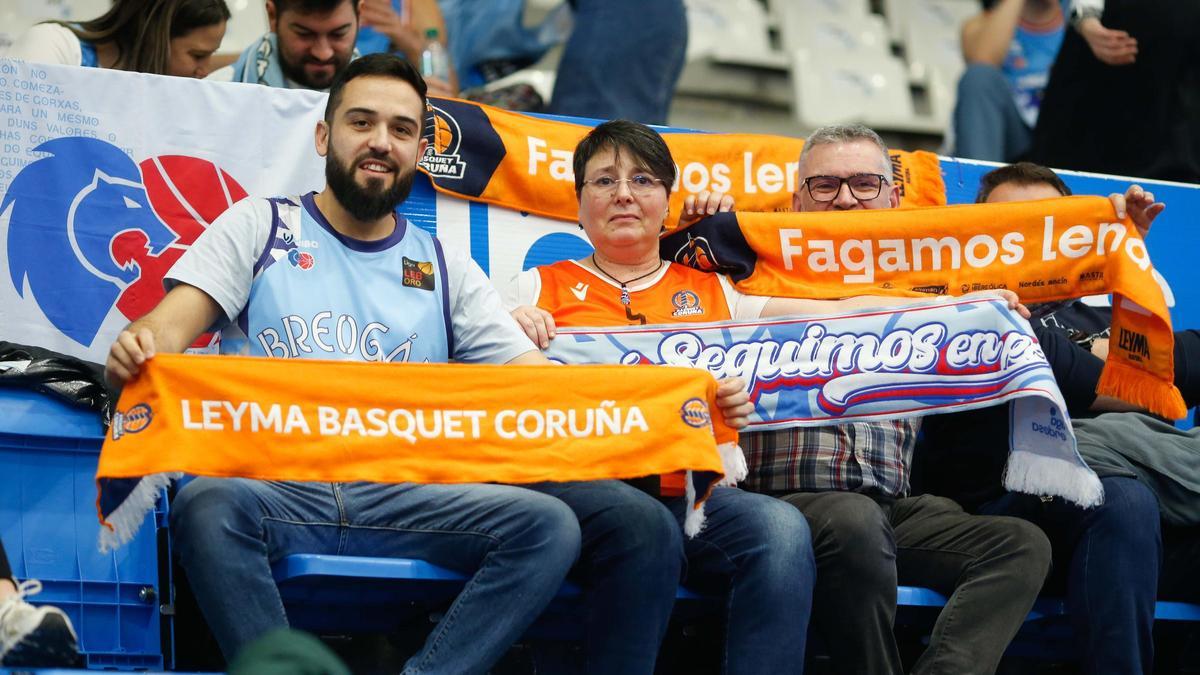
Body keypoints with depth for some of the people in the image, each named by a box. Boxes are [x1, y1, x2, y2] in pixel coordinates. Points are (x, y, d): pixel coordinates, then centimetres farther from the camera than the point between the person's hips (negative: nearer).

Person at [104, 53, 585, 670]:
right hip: (276, 489, -3)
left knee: (550, 524, -22)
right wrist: (136, 348, -24)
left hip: (399, 497, 3)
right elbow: (169, 327, 2)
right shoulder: (259, 227, 15)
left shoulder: (445, 269, 20)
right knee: (208, 503, -37)